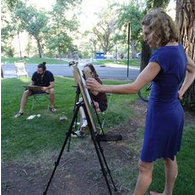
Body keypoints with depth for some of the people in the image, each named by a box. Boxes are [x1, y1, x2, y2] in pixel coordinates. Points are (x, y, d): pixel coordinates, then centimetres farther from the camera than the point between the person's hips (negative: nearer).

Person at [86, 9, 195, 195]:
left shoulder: (162, 55, -26)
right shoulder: (178, 48, 2)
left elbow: (134, 87, -29)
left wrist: (101, 87, -23)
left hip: (161, 116, -9)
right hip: (173, 112, 9)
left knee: (144, 166, 5)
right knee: (169, 157, 24)